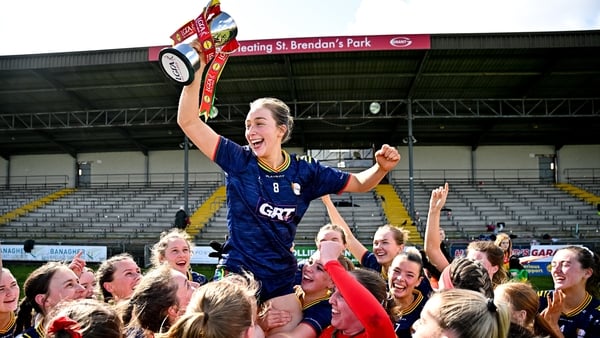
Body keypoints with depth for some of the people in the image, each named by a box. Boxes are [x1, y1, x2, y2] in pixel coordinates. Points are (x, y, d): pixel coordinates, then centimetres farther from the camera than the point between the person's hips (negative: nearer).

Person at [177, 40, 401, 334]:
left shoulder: (304, 172, -3)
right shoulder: (238, 161, -8)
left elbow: (359, 183, 7)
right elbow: (188, 121, -14)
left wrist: (381, 167, -14)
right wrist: (197, 69, -24)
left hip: (281, 277, 3)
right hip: (238, 273, -2)